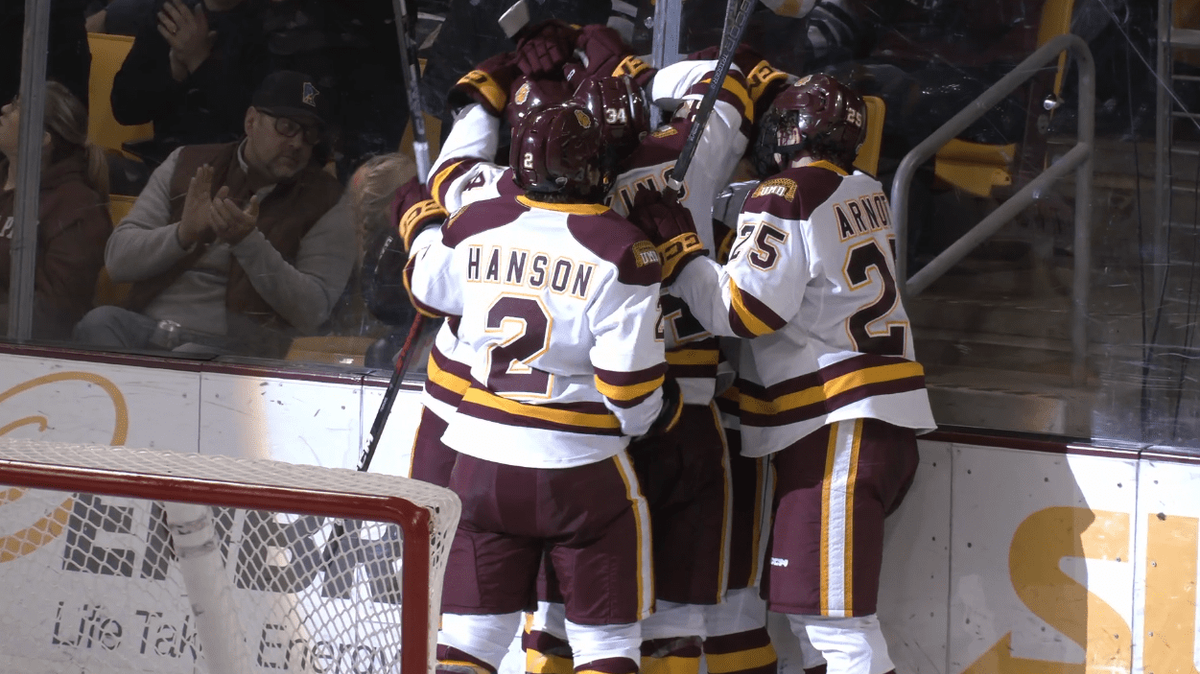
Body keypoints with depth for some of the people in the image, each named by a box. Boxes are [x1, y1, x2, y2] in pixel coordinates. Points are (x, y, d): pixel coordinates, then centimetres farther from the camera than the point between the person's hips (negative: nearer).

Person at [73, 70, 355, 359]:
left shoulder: (324, 204, 6)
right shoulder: (187, 165, 14)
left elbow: (312, 314, -6)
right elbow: (118, 260, 7)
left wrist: (249, 243, -18)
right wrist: (183, 234, -13)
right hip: (150, 324, 3)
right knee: (99, 322, -30)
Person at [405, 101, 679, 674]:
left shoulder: (475, 225, -1)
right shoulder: (621, 250, -14)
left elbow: (426, 289, 20)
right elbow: (630, 383, -15)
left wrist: (428, 229, 40)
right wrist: (660, 412, 8)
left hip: (484, 458, 4)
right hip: (582, 469, -4)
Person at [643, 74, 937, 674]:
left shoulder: (784, 201, -12)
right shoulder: (861, 192, 14)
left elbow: (737, 310, -15)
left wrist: (671, 237, -7)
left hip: (838, 425, -9)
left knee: (833, 619, -12)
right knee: (805, 603, 15)